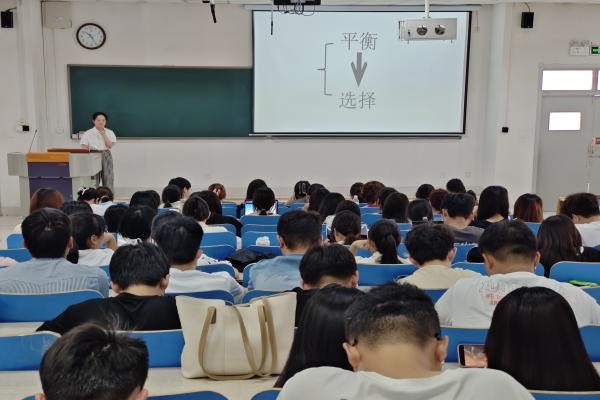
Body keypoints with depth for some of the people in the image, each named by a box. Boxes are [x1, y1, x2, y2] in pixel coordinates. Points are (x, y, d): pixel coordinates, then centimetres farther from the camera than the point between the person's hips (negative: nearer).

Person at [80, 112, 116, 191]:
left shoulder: (110, 133, 6)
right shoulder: (88, 133, 2)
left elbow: (110, 146, -6)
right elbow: (84, 148, -1)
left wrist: (104, 135, -11)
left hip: (106, 156, 1)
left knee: (108, 177, -1)